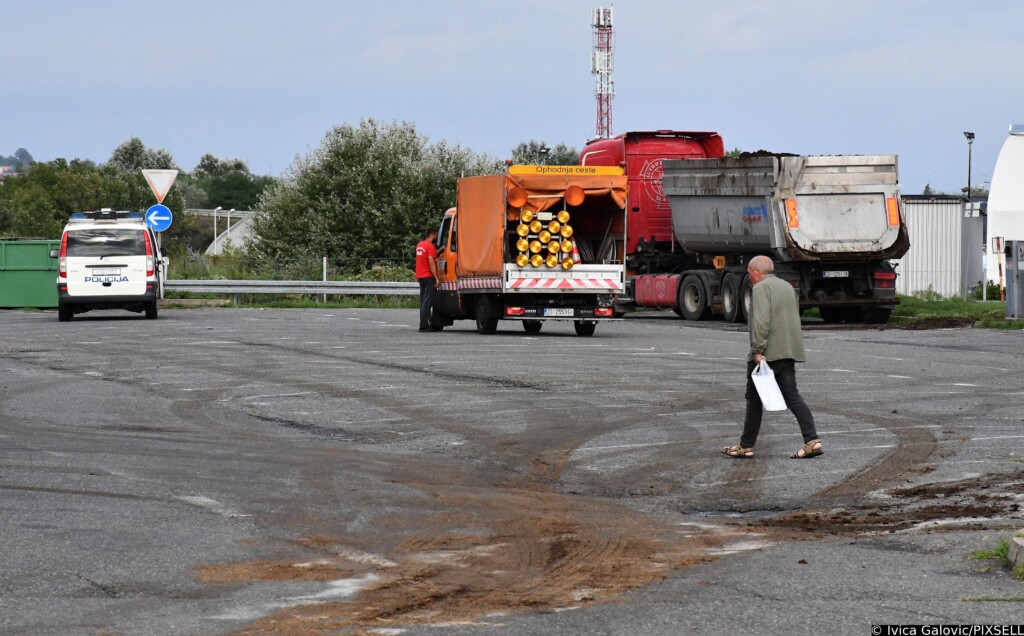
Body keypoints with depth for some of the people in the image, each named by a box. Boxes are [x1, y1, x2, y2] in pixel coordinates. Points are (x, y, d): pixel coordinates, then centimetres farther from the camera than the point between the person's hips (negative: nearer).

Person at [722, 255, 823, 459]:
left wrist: (758, 350, -22)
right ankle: (812, 440, -11)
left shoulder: (762, 288, -9)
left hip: (767, 353, -8)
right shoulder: (787, 286, 20)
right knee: (792, 396, 3)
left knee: (754, 399, 3)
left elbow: (761, 321, -21)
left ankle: (746, 446, 10)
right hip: (789, 352, 8)